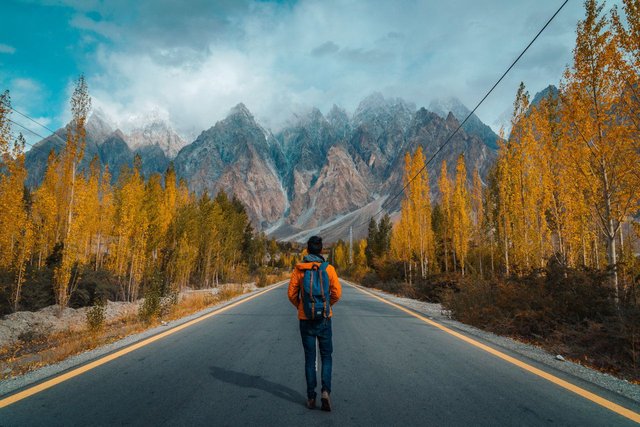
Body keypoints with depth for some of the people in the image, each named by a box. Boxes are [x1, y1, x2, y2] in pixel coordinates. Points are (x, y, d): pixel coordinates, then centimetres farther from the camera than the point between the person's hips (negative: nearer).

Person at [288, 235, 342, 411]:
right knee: (326, 356, 13)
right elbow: (337, 293, -7)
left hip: (305, 319, 1)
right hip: (324, 319, -1)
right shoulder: (328, 268, -7)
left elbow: (292, 293, -4)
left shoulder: (298, 269, -5)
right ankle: (325, 390, -3)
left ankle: (311, 397, 14)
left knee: (309, 358, 11)